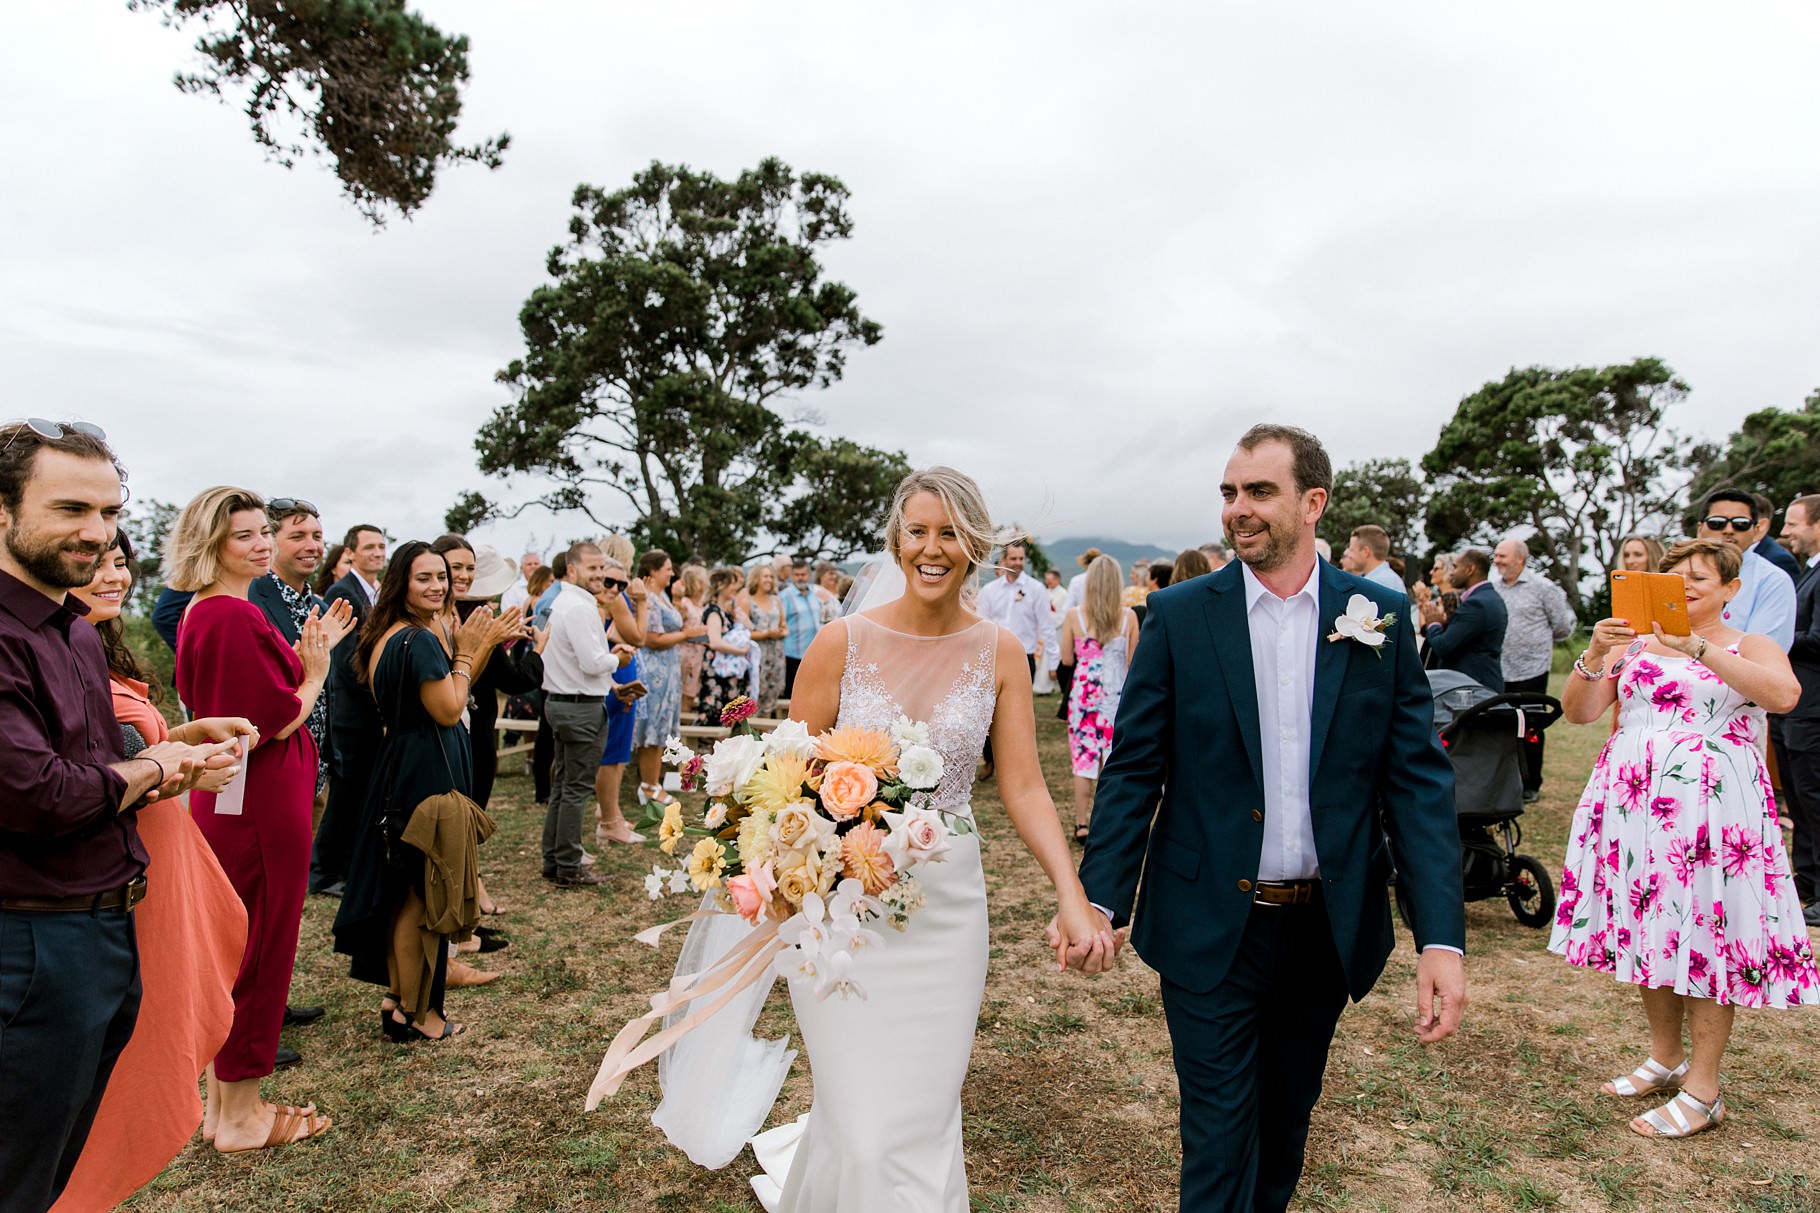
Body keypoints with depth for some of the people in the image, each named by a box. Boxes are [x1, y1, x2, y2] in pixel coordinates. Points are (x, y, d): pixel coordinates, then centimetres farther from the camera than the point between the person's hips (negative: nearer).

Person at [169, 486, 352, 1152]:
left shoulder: (202, 612, 12)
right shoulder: (236, 618, -20)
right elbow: (278, 720, -19)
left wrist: (309, 651, 8)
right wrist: (316, 668, -4)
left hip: (226, 800, 10)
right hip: (259, 803, -10)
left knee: (236, 948, 19)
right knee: (260, 950, 3)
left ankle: (224, 1101, 32)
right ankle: (241, 1116, 18)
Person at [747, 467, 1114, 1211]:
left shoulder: (999, 653, -2)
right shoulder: (841, 643, -7)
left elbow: (1024, 787, -5)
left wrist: (1073, 900, -17)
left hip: (946, 905, 2)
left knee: (927, 1117, 11)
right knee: (866, 1128, 1)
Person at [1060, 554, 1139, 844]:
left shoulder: (1074, 615, -6)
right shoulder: (1128, 616, -5)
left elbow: (1066, 659, 2)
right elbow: (1132, 661, 2)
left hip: (1084, 693, 0)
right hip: (1117, 693, 0)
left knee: (1083, 758, 6)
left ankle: (1081, 824, 9)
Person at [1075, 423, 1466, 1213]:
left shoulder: (1380, 617, -2)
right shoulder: (1180, 615, -6)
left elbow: (1418, 778, -4)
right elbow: (1133, 770, -5)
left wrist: (1442, 937, -11)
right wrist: (1100, 901, -12)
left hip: (1329, 929, 2)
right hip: (1211, 929, -2)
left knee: (1286, 1122, 23)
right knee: (1219, 1141, 7)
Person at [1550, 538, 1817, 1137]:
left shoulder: (1750, 646, 3)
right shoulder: (1634, 642, 12)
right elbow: (1578, 712, 3)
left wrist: (1698, 646, -25)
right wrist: (1594, 655, -13)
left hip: (1708, 803, -4)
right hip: (1631, 797, 4)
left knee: (1705, 933, -2)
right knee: (1648, 928, 12)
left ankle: (1703, 1089, 9)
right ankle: (1665, 1059, 28)